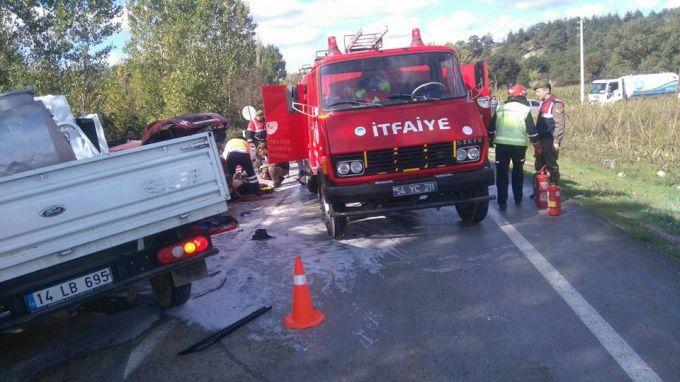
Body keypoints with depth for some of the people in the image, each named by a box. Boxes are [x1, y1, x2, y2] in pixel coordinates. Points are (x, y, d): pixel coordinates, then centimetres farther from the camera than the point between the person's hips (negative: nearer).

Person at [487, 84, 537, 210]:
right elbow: (532, 130, 1)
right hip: (519, 145, 0)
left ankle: (502, 203, 1)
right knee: (518, 172, 17)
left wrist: (490, 140, 20)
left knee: (501, 173, 5)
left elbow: (491, 127, 9)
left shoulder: (500, 108, 7)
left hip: (501, 144, 1)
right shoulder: (525, 109, 1)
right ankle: (518, 199, 25)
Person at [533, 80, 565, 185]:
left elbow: (559, 125, -16)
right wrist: (535, 137, 20)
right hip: (541, 141, 9)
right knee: (539, 166, 13)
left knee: (552, 165, -3)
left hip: (550, 141, -9)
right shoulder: (543, 103, 17)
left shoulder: (556, 104, -11)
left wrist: (556, 141, -21)